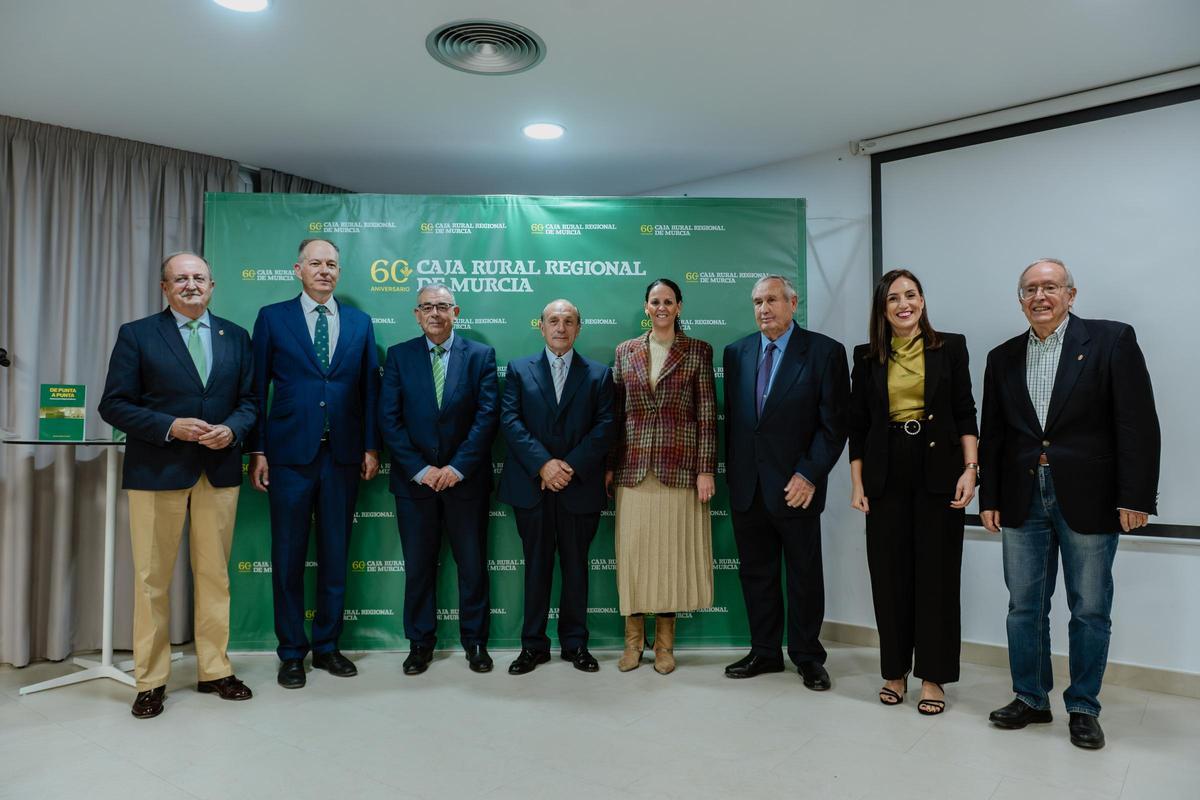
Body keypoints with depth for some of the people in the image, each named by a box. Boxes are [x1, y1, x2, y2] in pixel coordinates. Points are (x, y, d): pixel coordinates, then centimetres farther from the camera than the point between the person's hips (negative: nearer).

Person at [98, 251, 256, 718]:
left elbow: (248, 401, 10)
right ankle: (150, 680, 19)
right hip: (157, 471, -2)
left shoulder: (235, 337, 10)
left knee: (215, 575, 10)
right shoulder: (137, 335, 1)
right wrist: (169, 427, -16)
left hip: (219, 470, 3)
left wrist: (232, 429, -11)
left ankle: (214, 670, 22)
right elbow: (114, 404, -3)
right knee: (152, 578, 5)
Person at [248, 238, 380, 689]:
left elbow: (370, 389, 9)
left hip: (343, 456, 2)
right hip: (290, 453, -2)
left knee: (335, 555, 9)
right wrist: (257, 451, -3)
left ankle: (327, 646, 24)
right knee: (288, 556, 6)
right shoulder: (273, 318, 3)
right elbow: (257, 388, 1)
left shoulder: (359, 323, 9)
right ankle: (292, 652, 20)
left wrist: (371, 447, 4)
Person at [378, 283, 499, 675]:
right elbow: (389, 419, -2)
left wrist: (458, 467, -13)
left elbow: (487, 416, -6)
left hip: (465, 478, 0)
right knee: (418, 566, 10)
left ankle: (475, 641, 24)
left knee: (473, 565, 8)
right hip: (414, 479, 1)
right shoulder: (398, 356, 4)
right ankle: (420, 642, 25)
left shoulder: (481, 355, 2)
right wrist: (420, 469, -11)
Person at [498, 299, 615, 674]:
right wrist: (543, 464, -14)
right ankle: (533, 645, 19)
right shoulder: (518, 369, 8)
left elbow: (604, 426, -2)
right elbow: (510, 421, -3)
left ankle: (575, 643, 22)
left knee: (576, 566, 9)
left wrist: (571, 466, -13)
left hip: (580, 486, 0)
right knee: (536, 566, 8)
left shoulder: (599, 374, 7)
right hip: (531, 486, 0)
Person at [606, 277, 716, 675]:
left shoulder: (698, 351, 2)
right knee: (633, 552, 5)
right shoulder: (625, 351, 9)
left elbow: (707, 414, -1)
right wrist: (608, 464, 6)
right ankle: (633, 640, 18)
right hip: (633, 468, 2)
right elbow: (615, 413, 10)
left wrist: (706, 468, -7)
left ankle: (664, 642, 17)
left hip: (679, 467, -2)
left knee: (672, 552, 4)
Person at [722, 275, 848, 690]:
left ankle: (807, 657, 26)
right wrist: (732, 472, 7)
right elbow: (731, 417, 12)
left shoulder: (825, 351, -5)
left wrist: (809, 475, -13)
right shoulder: (736, 352, 8)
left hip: (794, 486, -4)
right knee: (756, 573, 13)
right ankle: (765, 651, 28)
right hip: (746, 486, 4)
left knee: (804, 577, 9)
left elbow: (834, 423, -7)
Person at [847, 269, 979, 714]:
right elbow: (857, 423, 7)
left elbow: (965, 414, 2)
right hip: (886, 475, 2)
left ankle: (932, 677, 17)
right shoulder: (867, 356, 7)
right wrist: (857, 483, 3)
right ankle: (895, 671, 21)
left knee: (937, 574, 3)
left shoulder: (950, 347, 4)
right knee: (889, 574, 6)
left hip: (938, 470, -1)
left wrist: (970, 469, -9)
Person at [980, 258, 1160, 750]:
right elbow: (991, 435, 10)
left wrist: (1135, 496, -12)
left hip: (1088, 499, -3)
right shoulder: (1003, 358, 9)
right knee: (1024, 607, 10)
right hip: (1023, 500, 4)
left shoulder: (1112, 340, -2)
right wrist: (989, 498, 6)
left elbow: (1138, 425, -7)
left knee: (1090, 610, 8)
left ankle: (1083, 708, 23)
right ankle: (1030, 699, 25)